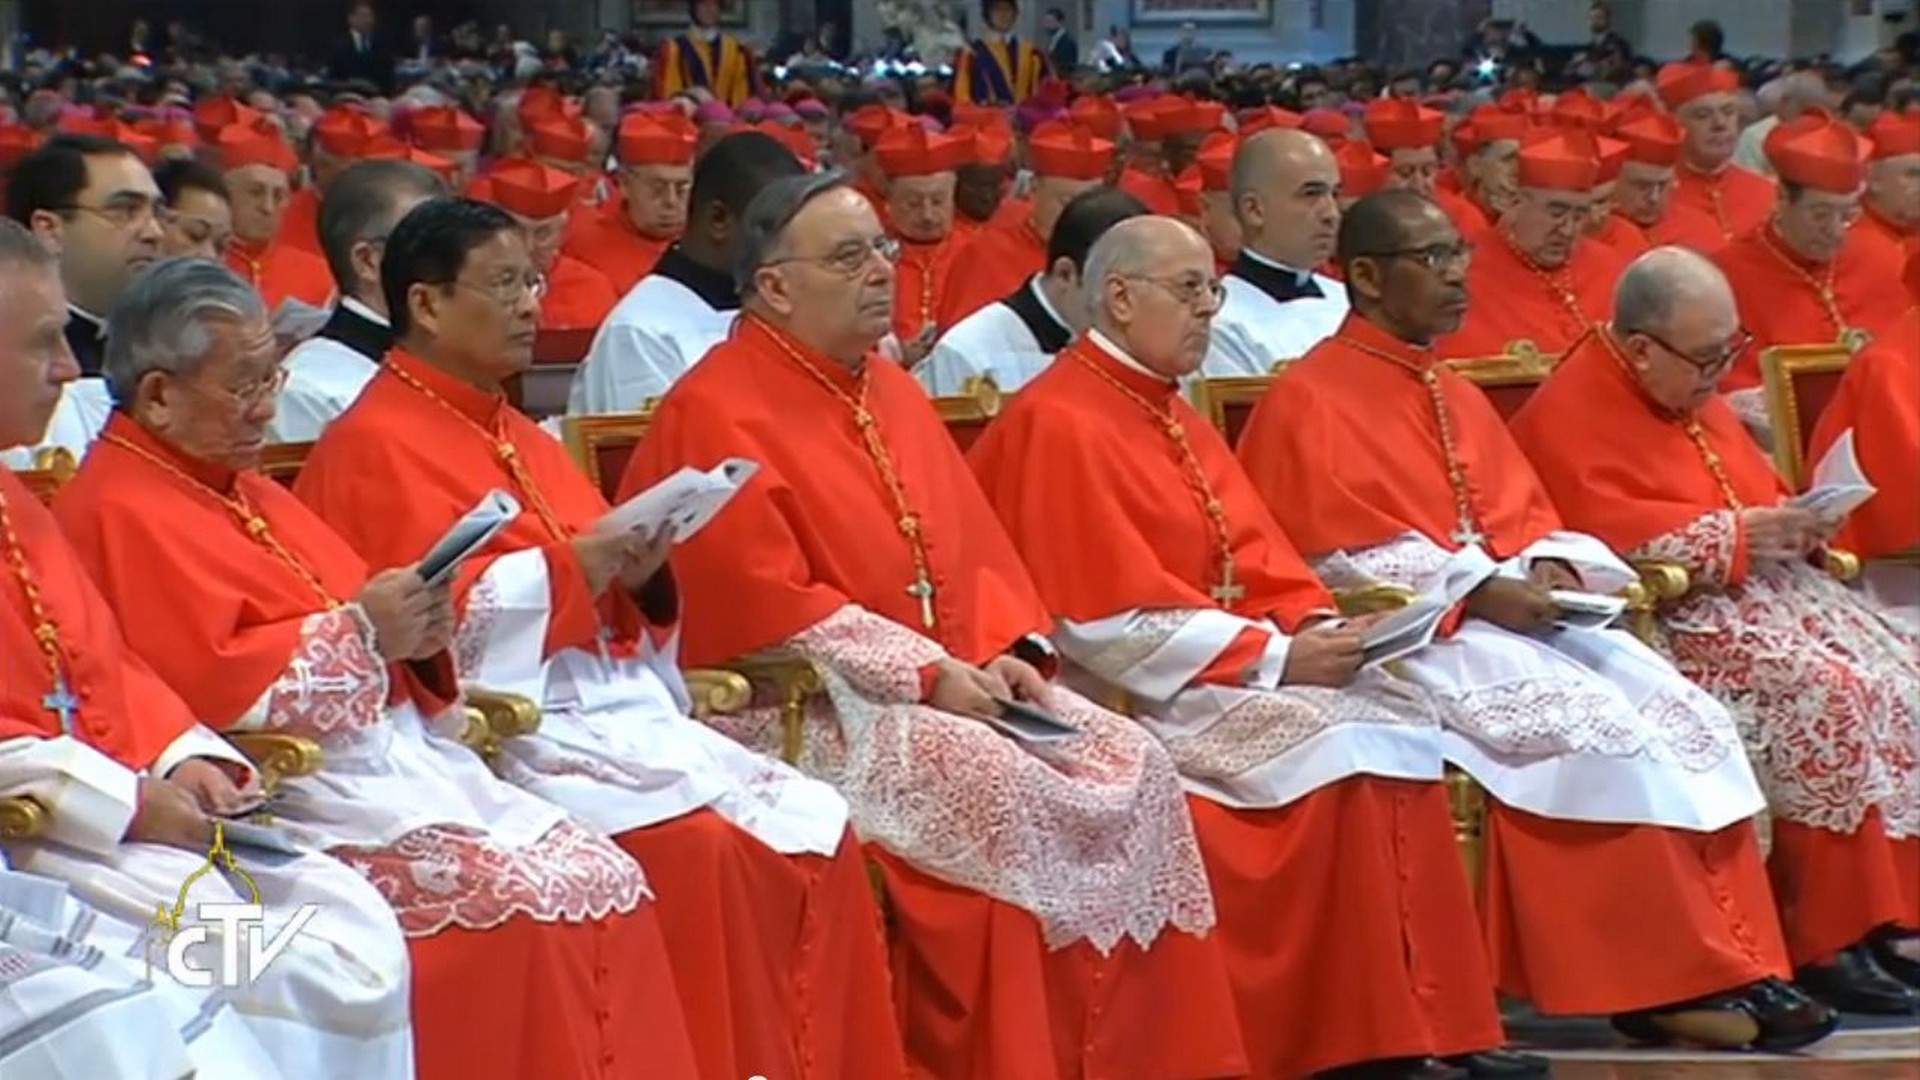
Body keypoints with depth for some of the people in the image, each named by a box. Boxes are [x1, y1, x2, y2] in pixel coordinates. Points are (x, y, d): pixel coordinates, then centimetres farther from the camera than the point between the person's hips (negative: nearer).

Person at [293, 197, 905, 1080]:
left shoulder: (523, 438, 21)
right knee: (699, 849, -28)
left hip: (617, 703, 8)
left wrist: (635, 574, -3)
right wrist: (569, 568, -19)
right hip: (502, 723, -8)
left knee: (817, 829, -11)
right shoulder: (372, 446, -5)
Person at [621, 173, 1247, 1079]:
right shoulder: (715, 416, -10)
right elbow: (761, 605, -18)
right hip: (805, 706, -8)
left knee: (1132, 767, -10)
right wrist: (929, 674, -19)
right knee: (1002, 791, -31)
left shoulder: (892, 391, 17)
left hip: (953, 685, 8)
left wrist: (1007, 650, -4)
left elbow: (977, 546, 17)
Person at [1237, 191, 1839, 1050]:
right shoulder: (1309, 401, -5)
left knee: (1681, 712, -14)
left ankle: (1728, 963, -19)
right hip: (1414, 630, -8)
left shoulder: (1458, 396, 21)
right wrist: (1477, 589, -22)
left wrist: (1551, 566, -5)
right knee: (1592, 725, -28)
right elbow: (1344, 558, -14)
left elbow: (1526, 513, 19)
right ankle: (1663, 981, -22)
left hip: (1512, 605, 8)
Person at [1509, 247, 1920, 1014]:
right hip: (1673, 617, -9)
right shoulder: (1570, 414, -10)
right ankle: (1825, 941, -23)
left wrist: (1796, 523, 3)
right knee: (1832, 693, -28)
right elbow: (1604, 529, -22)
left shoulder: (1695, 396, 19)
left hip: (1766, 586, 9)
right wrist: (1737, 534, -22)